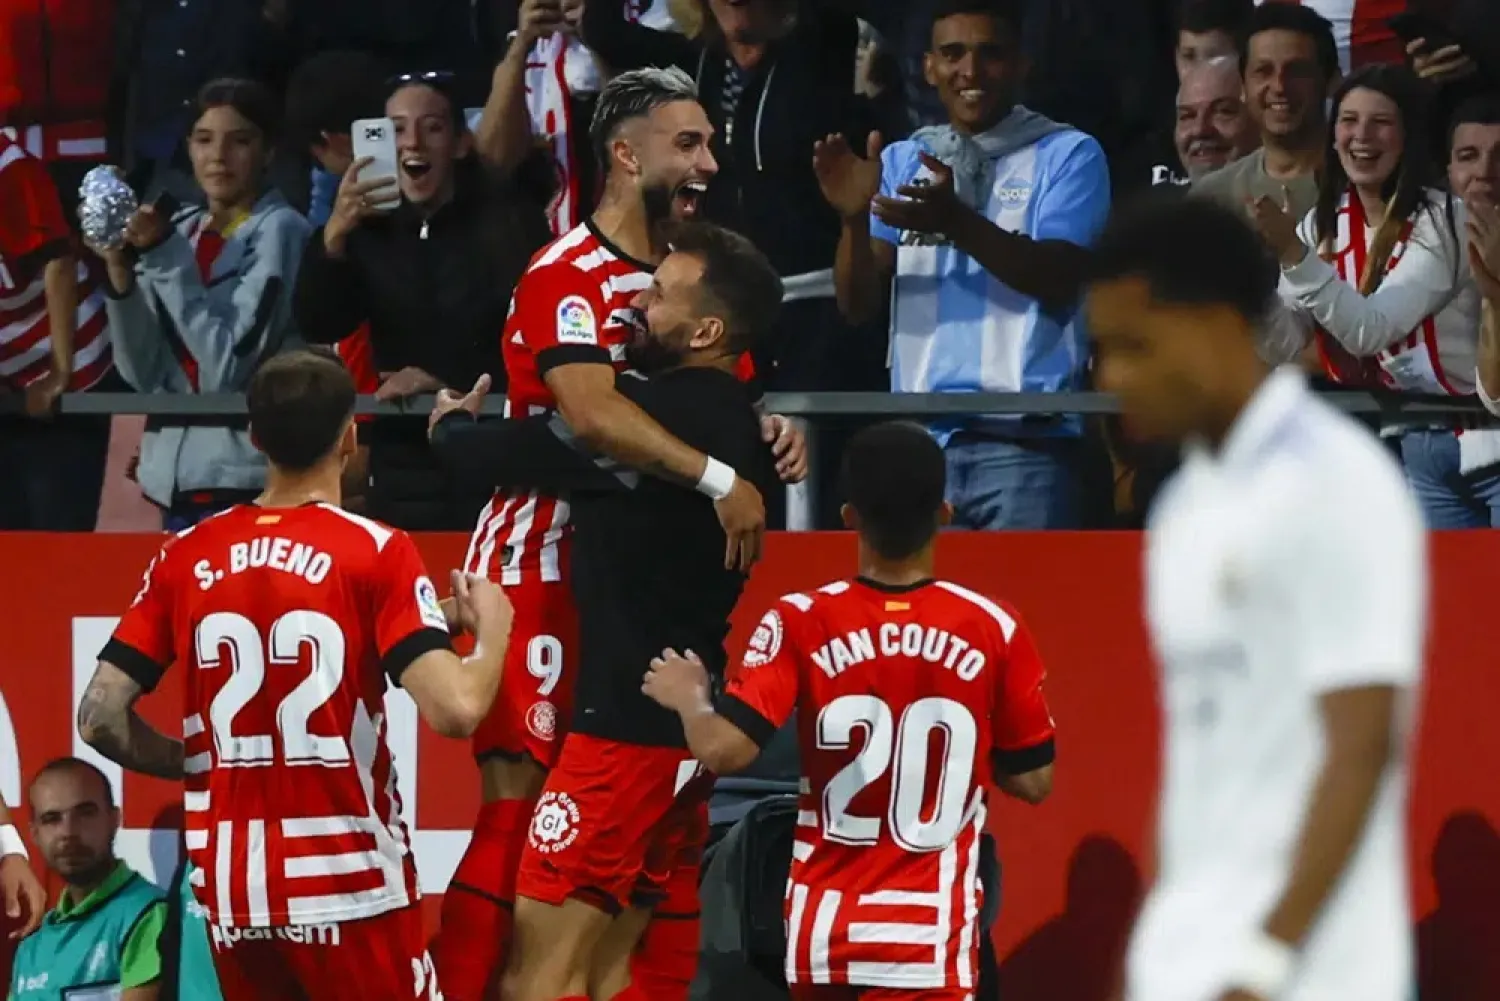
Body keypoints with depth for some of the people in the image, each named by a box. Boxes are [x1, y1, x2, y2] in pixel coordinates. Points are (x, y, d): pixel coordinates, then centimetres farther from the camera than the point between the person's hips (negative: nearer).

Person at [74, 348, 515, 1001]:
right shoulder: (376, 552, -8)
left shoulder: (187, 557, 4)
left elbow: (101, 717, 1)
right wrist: (493, 632, 3)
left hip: (230, 890, 4)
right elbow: (455, 709, -17)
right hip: (349, 881, -4)